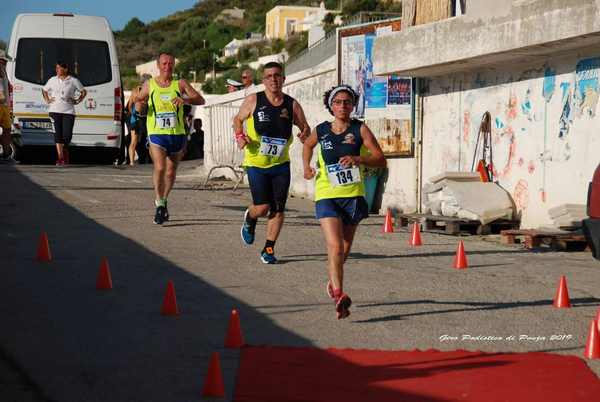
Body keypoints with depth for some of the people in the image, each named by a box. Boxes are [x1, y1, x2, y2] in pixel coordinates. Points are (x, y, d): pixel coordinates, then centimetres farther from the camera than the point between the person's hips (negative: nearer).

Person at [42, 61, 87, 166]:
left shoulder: (73, 81, 3)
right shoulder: (53, 80, 10)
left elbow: (83, 91, 14)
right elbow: (44, 90, 25)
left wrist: (77, 101, 4)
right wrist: (47, 100, 12)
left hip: (68, 111, -1)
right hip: (55, 111, 1)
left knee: (67, 134, -7)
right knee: (58, 134, -6)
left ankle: (64, 151, 22)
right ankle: (60, 157, -5)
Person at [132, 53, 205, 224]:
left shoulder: (180, 84, 3)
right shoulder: (149, 85, 7)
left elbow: (201, 100, -5)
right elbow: (138, 102, 19)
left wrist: (185, 99, -24)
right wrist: (136, 103, -6)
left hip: (177, 134, 1)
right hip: (157, 134, -1)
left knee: (171, 172, 12)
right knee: (159, 168, -21)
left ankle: (163, 201, 35)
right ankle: (159, 205, -10)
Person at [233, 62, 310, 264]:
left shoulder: (292, 105, 0)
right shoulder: (253, 100, -4)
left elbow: (305, 127, 8)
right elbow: (238, 119, 10)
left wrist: (305, 134, -16)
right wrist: (240, 136, -9)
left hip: (281, 164, 2)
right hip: (256, 163, -2)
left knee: (278, 209, 0)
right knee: (262, 207, -8)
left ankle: (269, 249, 15)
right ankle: (249, 219, 28)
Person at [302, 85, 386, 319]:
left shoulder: (360, 129, -3)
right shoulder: (321, 131, 3)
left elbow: (380, 160, -9)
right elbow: (308, 145, 27)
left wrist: (358, 159, -25)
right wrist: (306, 167, 13)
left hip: (353, 195, 1)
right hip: (326, 196, -1)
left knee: (345, 248, 16)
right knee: (335, 246, -18)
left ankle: (333, 282, 43)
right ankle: (339, 296, -23)